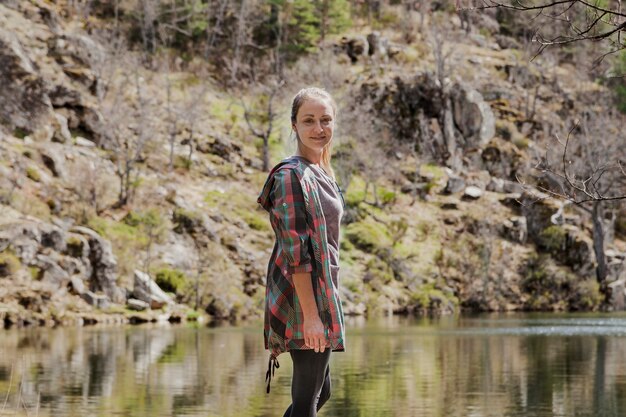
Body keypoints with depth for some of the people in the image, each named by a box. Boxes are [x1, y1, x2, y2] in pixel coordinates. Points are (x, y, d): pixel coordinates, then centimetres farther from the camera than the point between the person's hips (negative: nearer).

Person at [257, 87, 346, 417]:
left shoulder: (321, 173, 14)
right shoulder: (292, 176, -15)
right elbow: (296, 252, -20)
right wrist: (310, 314, -24)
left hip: (321, 291, 10)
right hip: (303, 295, -10)